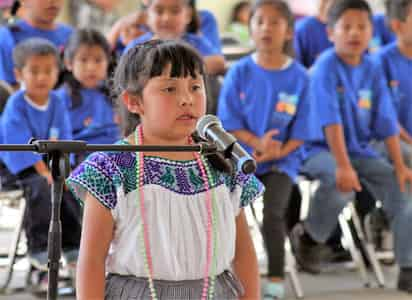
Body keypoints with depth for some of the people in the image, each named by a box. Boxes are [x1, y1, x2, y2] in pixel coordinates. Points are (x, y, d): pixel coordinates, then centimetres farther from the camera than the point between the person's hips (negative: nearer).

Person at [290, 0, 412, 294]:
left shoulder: (373, 69, 2)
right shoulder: (326, 66, -14)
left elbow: (387, 123, 3)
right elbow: (331, 121, -23)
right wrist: (343, 166, -31)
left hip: (360, 150, 6)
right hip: (321, 149, -6)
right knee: (341, 184, -35)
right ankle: (308, 236, -6)